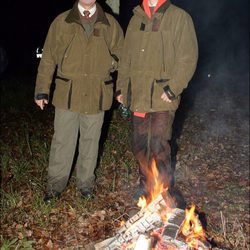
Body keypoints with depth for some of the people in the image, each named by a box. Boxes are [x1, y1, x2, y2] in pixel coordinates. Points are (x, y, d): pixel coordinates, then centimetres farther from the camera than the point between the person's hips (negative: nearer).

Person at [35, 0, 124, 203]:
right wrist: (42, 90, 0)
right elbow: (48, 59, 3)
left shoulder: (111, 24, 6)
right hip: (67, 94, -1)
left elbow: (121, 54, 15)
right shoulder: (61, 22, 3)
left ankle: (86, 181, 29)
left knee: (91, 141, 13)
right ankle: (56, 183, 20)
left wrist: (113, 61, -8)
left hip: (97, 96, 1)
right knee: (62, 141, 5)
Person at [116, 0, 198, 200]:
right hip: (138, 95, 6)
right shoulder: (136, 19, 16)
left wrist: (173, 88, -17)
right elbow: (126, 58, 20)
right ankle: (146, 184, 29)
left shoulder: (180, 18, -2)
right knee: (139, 144, 12)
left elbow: (188, 58, -9)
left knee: (158, 146, -7)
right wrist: (121, 87, 14)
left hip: (162, 97, -5)